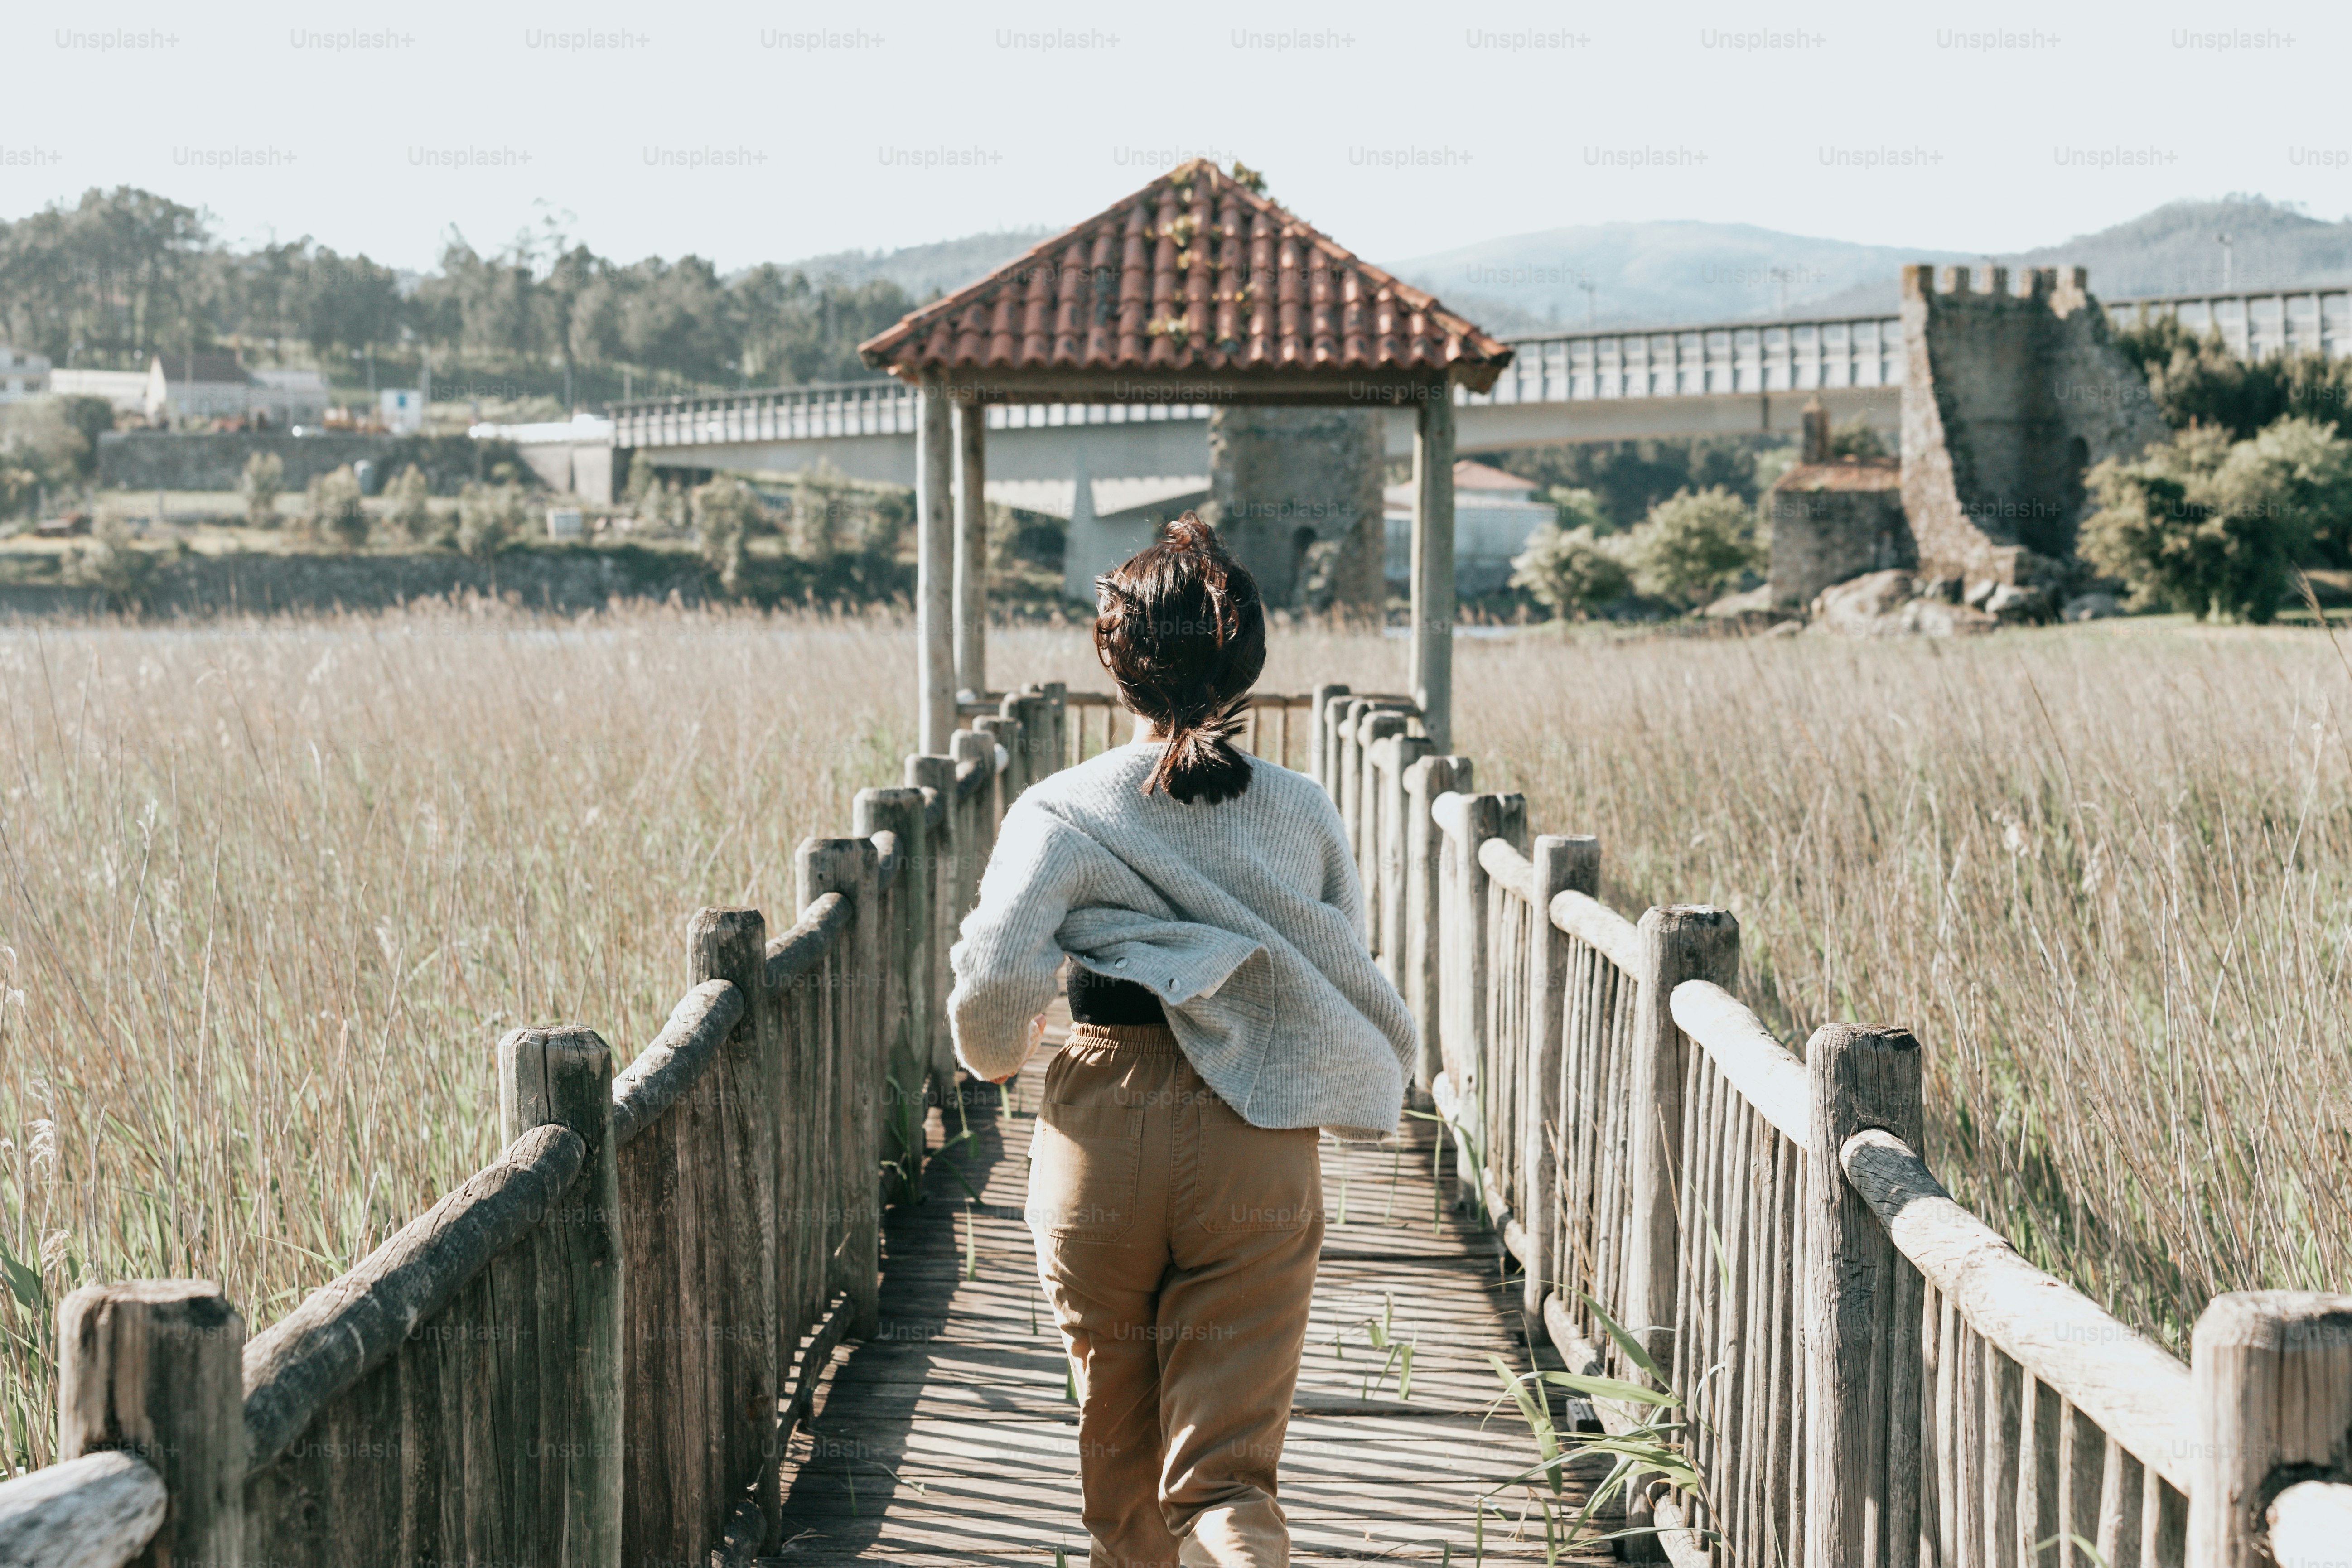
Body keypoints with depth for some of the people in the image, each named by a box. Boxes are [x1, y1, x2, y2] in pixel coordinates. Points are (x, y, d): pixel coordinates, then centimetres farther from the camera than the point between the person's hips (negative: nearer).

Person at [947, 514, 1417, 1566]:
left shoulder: (1064, 812, -7)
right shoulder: (1303, 814, 0)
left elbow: (992, 979, -15)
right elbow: (1346, 979, 6)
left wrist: (997, 1054, 8)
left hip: (1104, 1133, -1)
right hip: (1260, 1150, 1)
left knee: (1117, 1438, 20)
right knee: (1225, 1464, 0)